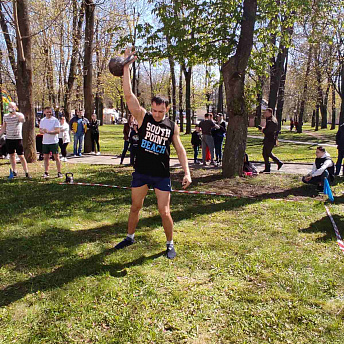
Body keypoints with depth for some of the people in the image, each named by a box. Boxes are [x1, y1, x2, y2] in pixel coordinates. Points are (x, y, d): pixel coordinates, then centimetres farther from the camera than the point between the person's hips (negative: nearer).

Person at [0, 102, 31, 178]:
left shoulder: (19, 115, -3)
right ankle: (14, 172, 21)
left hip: (18, 138, -5)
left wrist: (14, 112, -23)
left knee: (21, 156, -6)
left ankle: (26, 173, -2)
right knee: (11, 155, 11)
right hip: (8, 138, 5)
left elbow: (22, 119, -28)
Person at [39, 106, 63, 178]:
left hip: (54, 142, -4)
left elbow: (58, 131, -12)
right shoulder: (42, 120, 11)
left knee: (56, 157, -3)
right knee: (46, 157, 9)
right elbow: (40, 130, 10)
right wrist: (43, 131, -14)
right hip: (45, 142, 4)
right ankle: (46, 172, 18)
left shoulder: (55, 120, -4)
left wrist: (48, 132, -24)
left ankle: (59, 172, 2)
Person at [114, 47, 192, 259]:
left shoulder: (172, 126, -1)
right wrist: (126, 68, -19)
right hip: (141, 172, 1)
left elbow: (180, 150, 5)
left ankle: (170, 244, 21)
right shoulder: (143, 117, -4)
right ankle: (130, 237, 37)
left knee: (164, 212, 0)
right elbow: (129, 95, -13)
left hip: (162, 175, -1)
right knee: (135, 207, 14)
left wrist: (187, 172, -5)